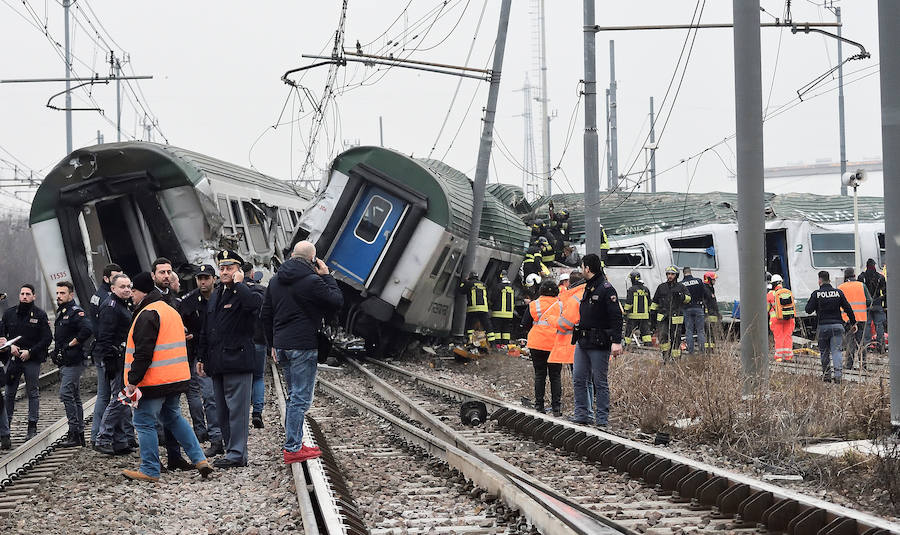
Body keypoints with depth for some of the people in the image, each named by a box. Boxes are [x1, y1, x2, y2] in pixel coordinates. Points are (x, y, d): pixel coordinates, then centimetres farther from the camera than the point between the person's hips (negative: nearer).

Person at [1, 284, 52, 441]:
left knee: (33, 393, 2)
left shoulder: (40, 315, -1)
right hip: (13, 358, 2)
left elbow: (47, 338, -4)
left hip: (32, 360, -2)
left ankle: (32, 427, 7)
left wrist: (30, 352, -11)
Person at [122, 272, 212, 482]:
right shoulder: (171, 311, 17)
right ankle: (199, 459, 13)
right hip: (176, 378, 9)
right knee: (174, 418, 19)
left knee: (144, 423, 0)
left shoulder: (148, 315, -15)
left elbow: (143, 352, -21)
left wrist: (133, 380, -17)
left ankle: (150, 470, 3)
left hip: (154, 381, -9)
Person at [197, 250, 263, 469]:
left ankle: (237, 454, -6)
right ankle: (233, 452, 17)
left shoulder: (245, 293, -4)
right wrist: (201, 357, 20)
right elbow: (206, 331, 25)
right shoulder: (215, 297, 20)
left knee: (237, 409, -8)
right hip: (217, 364, 8)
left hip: (237, 360, -8)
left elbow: (255, 303, -32)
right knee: (222, 413, 11)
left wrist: (238, 284, -17)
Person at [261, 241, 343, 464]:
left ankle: (295, 443, 20)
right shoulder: (312, 281, -13)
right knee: (301, 398, -5)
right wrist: (327, 276, 3)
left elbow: (265, 315, 17)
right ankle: (292, 448, -6)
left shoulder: (275, 281, 12)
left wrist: (273, 344, 23)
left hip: (282, 344, 8)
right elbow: (337, 301, -5)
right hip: (303, 345, -8)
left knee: (295, 395, 18)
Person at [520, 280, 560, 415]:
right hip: (556, 346, 0)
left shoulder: (534, 305, -3)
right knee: (555, 375, 7)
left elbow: (524, 325, 0)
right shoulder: (561, 305, -2)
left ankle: (539, 404, 6)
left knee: (539, 375, 8)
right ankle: (556, 404, 4)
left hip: (537, 344, 0)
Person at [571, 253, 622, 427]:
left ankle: (602, 418, 4)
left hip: (599, 343, -9)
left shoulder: (606, 289, -12)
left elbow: (616, 317, -17)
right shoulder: (588, 287, 15)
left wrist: (617, 341, -23)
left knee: (600, 382, -1)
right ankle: (581, 414, 13)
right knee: (578, 379, 7)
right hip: (582, 341, 9)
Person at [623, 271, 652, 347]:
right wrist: (648, 313, 22)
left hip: (633, 315, -4)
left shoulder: (631, 289, -8)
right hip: (644, 315, 4)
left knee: (628, 333, 7)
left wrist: (625, 313, -3)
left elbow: (628, 303, -11)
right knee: (646, 332, 5)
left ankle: (626, 347, 13)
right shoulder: (646, 289, 8)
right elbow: (649, 304, 13)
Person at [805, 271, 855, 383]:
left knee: (824, 351, 12)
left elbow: (808, 310, -2)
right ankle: (838, 373, -15)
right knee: (836, 350, 0)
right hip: (837, 325, 1)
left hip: (823, 326, -1)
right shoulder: (838, 293, 3)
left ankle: (826, 374, 13)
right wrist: (853, 322, 15)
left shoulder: (816, 294, -4)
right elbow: (848, 309, 6)